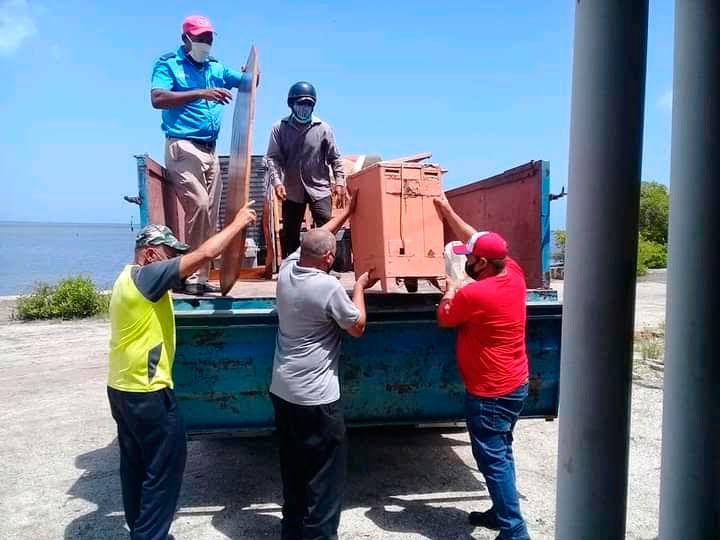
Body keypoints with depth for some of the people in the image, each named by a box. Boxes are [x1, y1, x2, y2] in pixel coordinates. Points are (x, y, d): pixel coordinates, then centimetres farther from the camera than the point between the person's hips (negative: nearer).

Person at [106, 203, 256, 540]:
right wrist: (239, 222, -13)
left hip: (123, 388, 10)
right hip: (146, 392, -10)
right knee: (164, 466, 2)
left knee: (136, 464, 20)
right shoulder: (147, 276, -19)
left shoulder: (130, 278, 12)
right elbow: (206, 253, -23)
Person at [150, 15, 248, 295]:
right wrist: (200, 93, -24)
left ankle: (200, 277, 10)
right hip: (182, 147, -7)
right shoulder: (168, 64, -1)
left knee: (210, 213, 4)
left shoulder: (217, 68, 15)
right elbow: (157, 99, -17)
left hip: (210, 150, 7)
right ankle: (191, 275, -13)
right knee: (199, 204, -22)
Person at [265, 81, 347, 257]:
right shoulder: (280, 128, 2)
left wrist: (340, 183, -4)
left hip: (319, 188, -1)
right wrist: (277, 182, -16)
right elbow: (273, 157, -2)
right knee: (290, 233, 8)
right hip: (292, 190, 1)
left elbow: (334, 158, 6)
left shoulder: (323, 128, 3)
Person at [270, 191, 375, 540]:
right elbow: (357, 328, -6)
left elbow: (316, 238, 18)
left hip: (282, 391, 8)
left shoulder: (288, 268, 0)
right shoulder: (328, 286, -20)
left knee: (293, 468, 20)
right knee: (324, 476, 5)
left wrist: (348, 211, 24)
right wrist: (360, 287, 6)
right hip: (315, 397, -8)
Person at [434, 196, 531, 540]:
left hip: (489, 393, -9)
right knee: (501, 453, 20)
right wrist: (448, 212, 17)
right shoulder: (514, 275, -2)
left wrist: (449, 290, 12)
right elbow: (478, 240, 12)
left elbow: (443, 319, -4)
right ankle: (502, 512, 33)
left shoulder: (473, 294, -24)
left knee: (493, 460, 1)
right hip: (516, 385, 9)